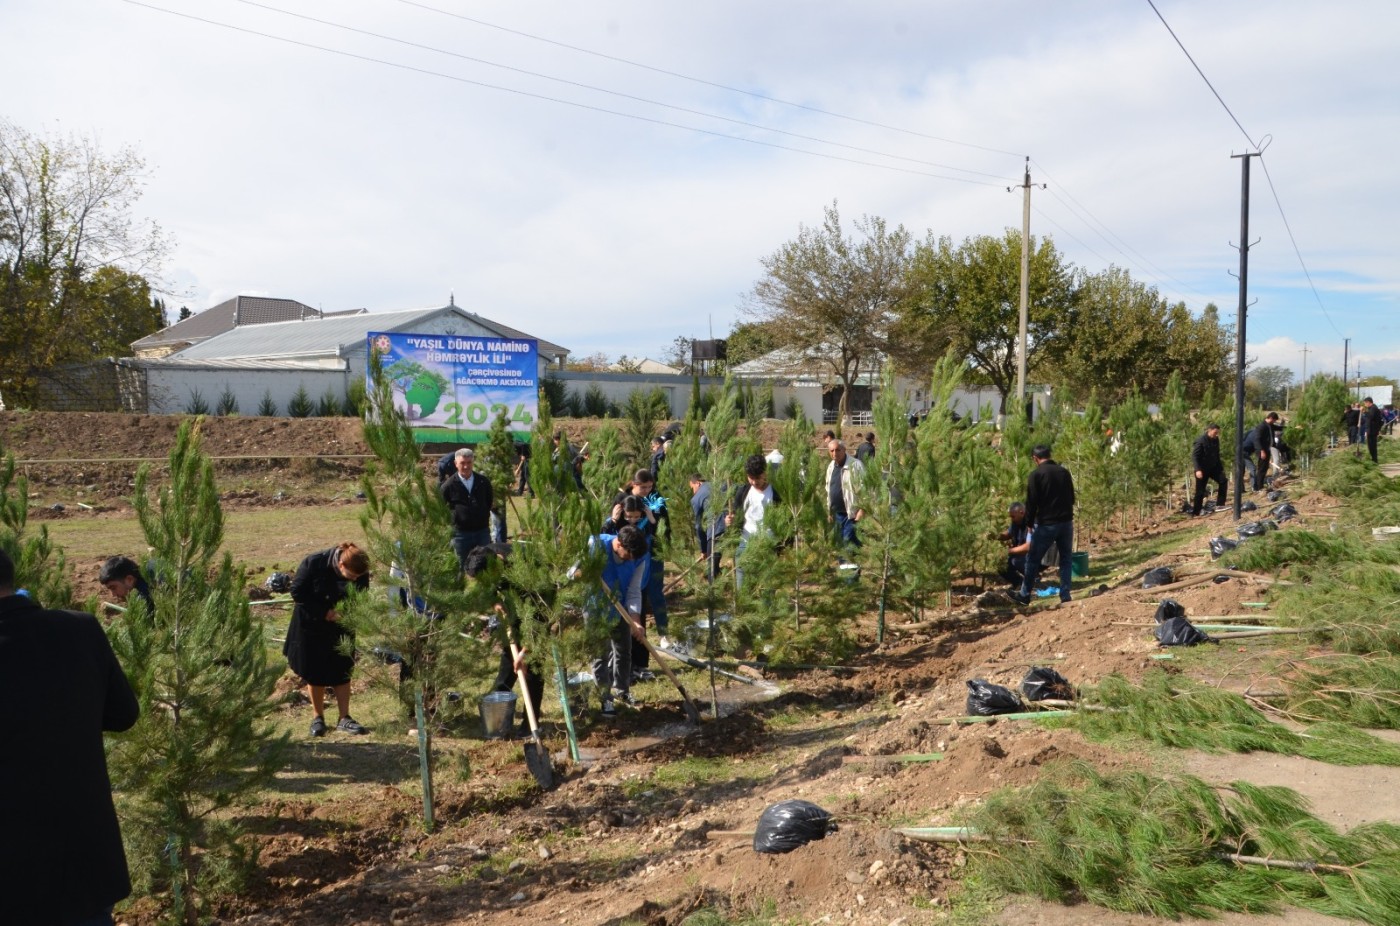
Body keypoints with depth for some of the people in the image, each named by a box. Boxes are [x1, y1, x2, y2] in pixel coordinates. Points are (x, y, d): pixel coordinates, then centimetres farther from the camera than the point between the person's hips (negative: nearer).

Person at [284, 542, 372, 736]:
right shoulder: (313, 564, -28)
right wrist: (324, 612, -23)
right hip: (311, 623, -2)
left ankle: (344, 718, 13)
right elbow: (297, 592, -19)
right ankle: (318, 717, 21)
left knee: (342, 670, 5)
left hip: (340, 626, 2)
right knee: (315, 672, 6)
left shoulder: (361, 574, -19)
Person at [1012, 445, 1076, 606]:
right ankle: (1065, 595, 11)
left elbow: (1031, 502, -11)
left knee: (1033, 560, 7)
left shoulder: (1036, 474, -10)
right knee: (1066, 559, 13)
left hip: (1046, 524, -4)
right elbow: (1071, 498, 14)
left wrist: (1030, 523, -1)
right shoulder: (1064, 472, 6)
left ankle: (1024, 595, 15)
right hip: (1066, 522, 5)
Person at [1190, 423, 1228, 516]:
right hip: (1202, 469, -6)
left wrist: (1221, 467, 16)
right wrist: (1198, 470, -31)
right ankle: (1195, 513, 7)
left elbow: (1217, 455, 16)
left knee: (1223, 481, -11)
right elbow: (1194, 456, -21)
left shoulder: (1216, 440, 3)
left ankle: (1220, 504, -2)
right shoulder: (1200, 441, -18)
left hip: (1213, 467, 6)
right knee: (1200, 492, -2)